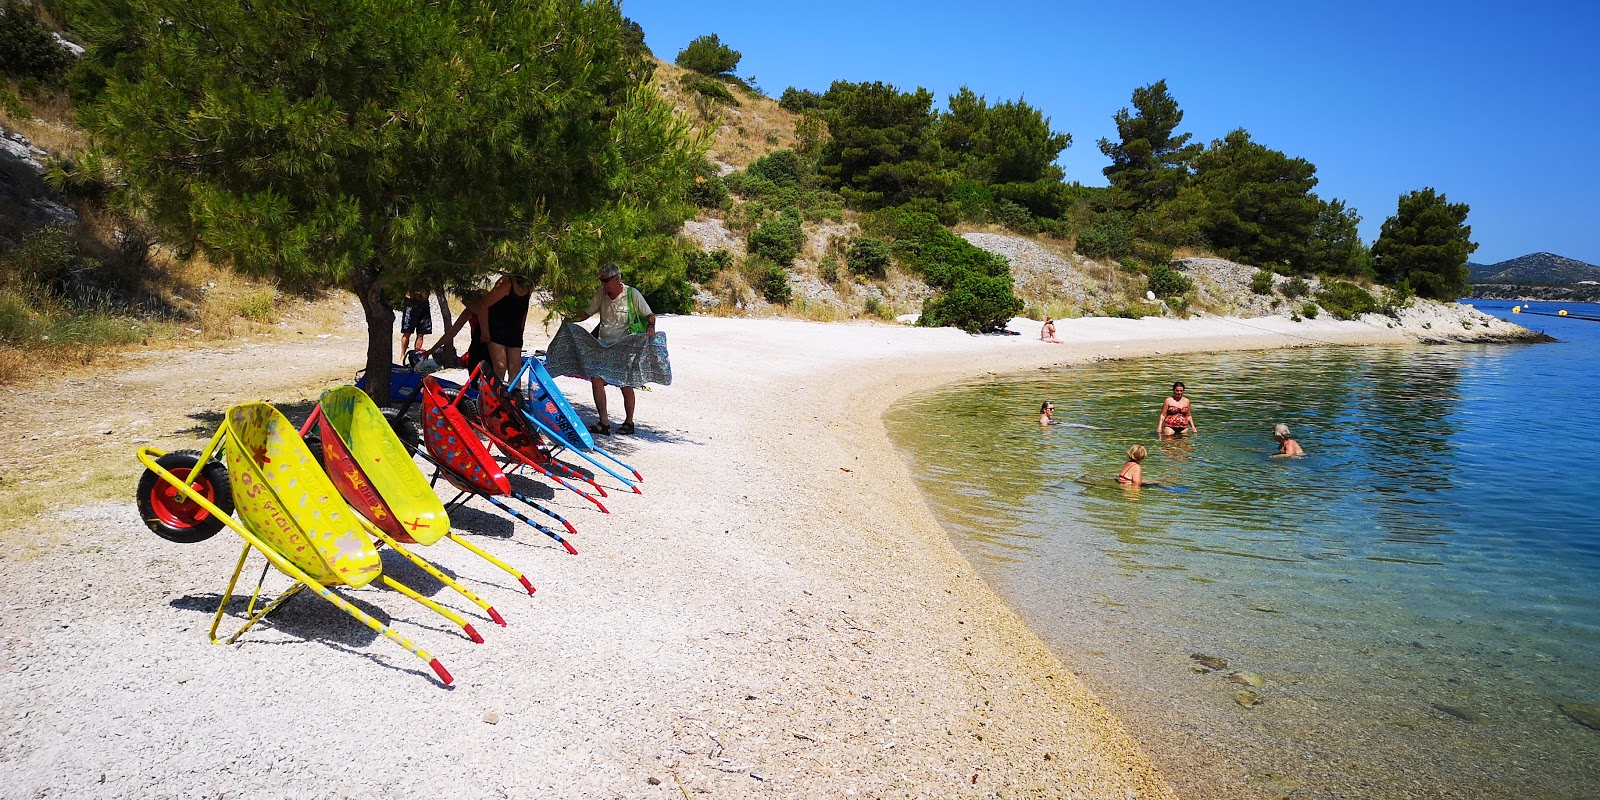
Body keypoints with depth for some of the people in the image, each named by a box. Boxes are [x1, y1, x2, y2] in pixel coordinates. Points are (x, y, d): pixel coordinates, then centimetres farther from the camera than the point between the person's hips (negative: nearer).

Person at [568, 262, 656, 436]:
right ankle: (603, 423, -5)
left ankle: (628, 423, 20)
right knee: (596, 379, -10)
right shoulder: (601, 293, 4)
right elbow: (588, 313, 15)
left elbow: (650, 315, 0)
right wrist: (571, 320, -1)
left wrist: (651, 327, -21)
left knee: (626, 386, 2)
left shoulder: (632, 294, -8)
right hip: (603, 345, 4)